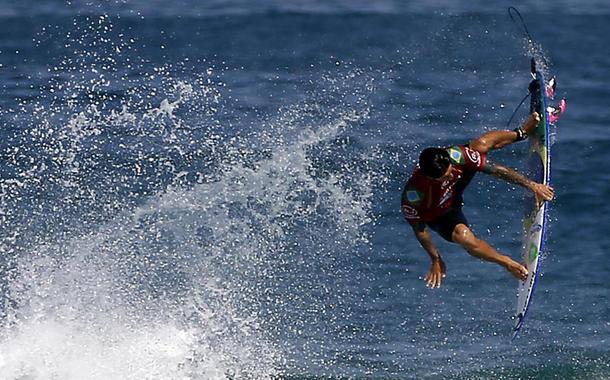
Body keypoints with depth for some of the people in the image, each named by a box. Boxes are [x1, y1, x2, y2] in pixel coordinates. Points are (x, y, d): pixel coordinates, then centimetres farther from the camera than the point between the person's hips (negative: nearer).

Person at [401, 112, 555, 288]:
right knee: (462, 235, -33)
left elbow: (495, 169, -24)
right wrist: (436, 260, -17)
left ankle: (521, 133, 28)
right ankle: (508, 264, -8)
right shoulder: (414, 194, -43)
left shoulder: (453, 155, -34)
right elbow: (419, 230, -25)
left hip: (454, 189, 4)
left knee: (480, 145, -6)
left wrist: (531, 185, -21)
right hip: (438, 215, -4)